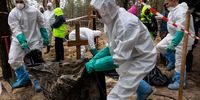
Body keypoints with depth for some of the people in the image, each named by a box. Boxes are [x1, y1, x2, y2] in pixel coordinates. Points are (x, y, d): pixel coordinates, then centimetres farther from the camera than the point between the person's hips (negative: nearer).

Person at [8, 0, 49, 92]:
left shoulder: (35, 11, -2)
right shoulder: (12, 13, -5)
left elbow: (41, 25, 7)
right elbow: (16, 29, -15)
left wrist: (45, 38, 8)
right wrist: (22, 42, -28)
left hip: (34, 40, -1)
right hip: (18, 40, 1)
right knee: (13, 60, -4)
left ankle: (37, 82, 17)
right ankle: (24, 78, 17)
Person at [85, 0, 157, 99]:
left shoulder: (126, 24, -34)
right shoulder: (112, 19, -6)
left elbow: (118, 58, -32)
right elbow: (112, 46, 4)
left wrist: (94, 65, -24)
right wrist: (94, 58, -5)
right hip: (129, 56, 9)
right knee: (126, 77, 36)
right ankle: (144, 89, 63)